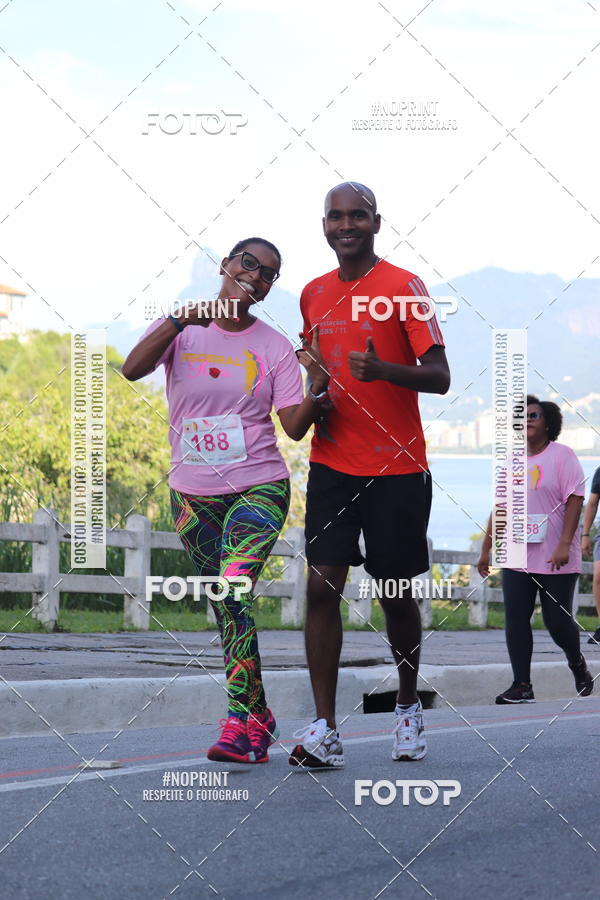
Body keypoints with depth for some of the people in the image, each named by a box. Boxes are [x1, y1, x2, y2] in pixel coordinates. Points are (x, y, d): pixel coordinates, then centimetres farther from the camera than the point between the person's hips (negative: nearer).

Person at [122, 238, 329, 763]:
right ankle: (259, 716, 22)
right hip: (192, 493, 3)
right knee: (226, 607, 8)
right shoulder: (181, 329, 4)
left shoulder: (274, 347, 2)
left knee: (234, 589, -23)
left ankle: (240, 723, -25)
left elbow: (295, 427, -4)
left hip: (258, 488, -3)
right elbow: (132, 370, -14)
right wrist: (178, 321, -26)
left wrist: (319, 388, -23)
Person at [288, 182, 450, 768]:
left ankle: (408, 708, 30)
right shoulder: (314, 295, 11)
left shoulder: (403, 288, -6)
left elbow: (439, 377, -11)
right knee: (321, 586, -10)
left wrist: (381, 369, -29)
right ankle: (323, 731, -11)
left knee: (397, 597, 7)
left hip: (397, 468, -3)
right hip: (332, 464, 4)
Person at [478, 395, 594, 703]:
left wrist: (564, 545, -21)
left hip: (555, 561, -5)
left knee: (557, 620, -3)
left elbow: (575, 499, -11)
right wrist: (486, 550, 15)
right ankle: (522, 686, -1)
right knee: (515, 620, -4)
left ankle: (578, 665, 26)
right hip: (516, 559, 5)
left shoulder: (561, 455, -4)